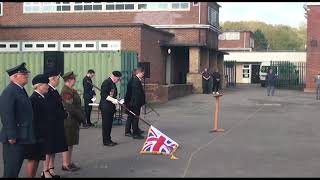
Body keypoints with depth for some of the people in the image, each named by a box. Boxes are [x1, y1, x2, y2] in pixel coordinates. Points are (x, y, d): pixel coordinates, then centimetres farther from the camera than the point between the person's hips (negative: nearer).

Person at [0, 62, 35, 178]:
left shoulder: (21, 90, 14)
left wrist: (28, 135, 18)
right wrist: (11, 136, -23)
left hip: (22, 137, 10)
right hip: (14, 138, -10)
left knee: (17, 166, 17)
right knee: (11, 169, -3)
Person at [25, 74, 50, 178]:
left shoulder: (41, 98, 12)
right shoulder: (34, 99, -18)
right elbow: (34, 119, -22)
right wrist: (38, 136, -22)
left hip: (40, 135, 9)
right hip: (36, 136, -9)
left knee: (37, 158, 15)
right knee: (32, 159, -1)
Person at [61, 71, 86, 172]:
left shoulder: (70, 90, 14)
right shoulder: (66, 91, -18)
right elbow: (71, 108, -22)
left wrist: (82, 117, 11)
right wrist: (82, 117, -14)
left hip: (73, 121, 10)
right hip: (69, 121, -10)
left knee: (71, 143, 14)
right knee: (67, 143, -3)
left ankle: (69, 162, 22)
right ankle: (65, 164, 3)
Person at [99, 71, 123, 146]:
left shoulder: (112, 83, 15)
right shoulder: (106, 82, -14)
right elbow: (103, 95, -20)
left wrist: (116, 100, 9)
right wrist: (113, 100, -24)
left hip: (110, 107, 9)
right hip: (105, 107, -9)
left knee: (109, 124, 13)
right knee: (106, 124, -2)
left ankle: (108, 140, 21)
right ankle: (106, 141, 4)